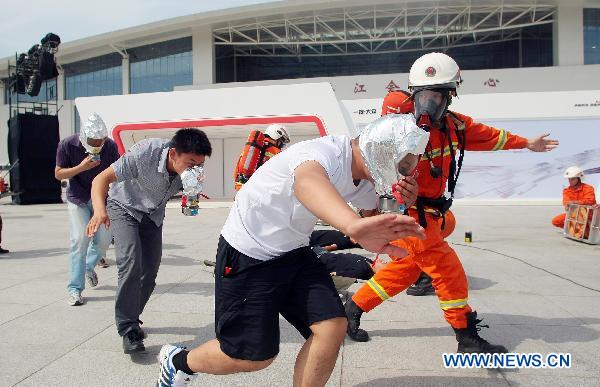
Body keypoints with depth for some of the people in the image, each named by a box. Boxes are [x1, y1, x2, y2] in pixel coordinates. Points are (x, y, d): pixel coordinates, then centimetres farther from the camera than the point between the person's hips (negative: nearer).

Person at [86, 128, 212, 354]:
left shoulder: (191, 169, -25)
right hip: (124, 206, -4)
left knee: (150, 272, 0)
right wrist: (99, 210, -53)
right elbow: (102, 178, -35)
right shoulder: (146, 153, -37)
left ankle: (129, 318, 25)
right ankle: (128, 329, -11)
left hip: (153, 213, 4)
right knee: (131, 262, -23)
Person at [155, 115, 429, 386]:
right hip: (247, 254, -7)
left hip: (293, 252, 8)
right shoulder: (325, 152, -30)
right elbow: (307, 182, -55)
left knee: (332, 327, -6)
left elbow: (379, 209, 14)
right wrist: (354, 226, -76)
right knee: (255, 356, 1)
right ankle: (177, 362, 29)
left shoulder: (364, 180, -2)